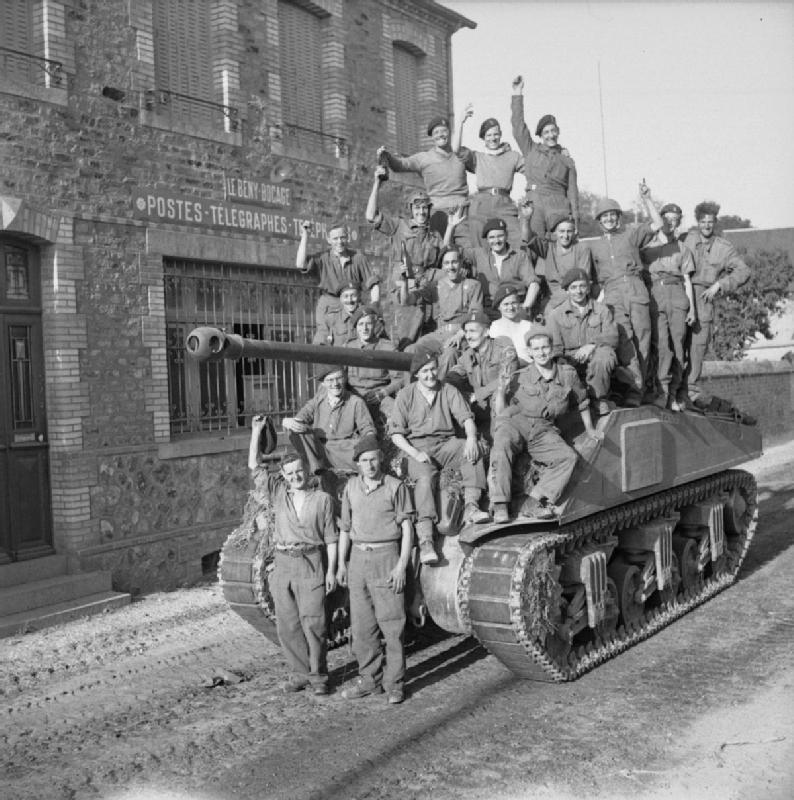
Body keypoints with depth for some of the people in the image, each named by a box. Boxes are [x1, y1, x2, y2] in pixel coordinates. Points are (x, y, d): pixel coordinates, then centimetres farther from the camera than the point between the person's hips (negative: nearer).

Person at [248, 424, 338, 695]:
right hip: (283, 565, 3)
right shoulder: (278, 494, 8)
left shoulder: (322, 499, 2)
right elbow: (254, 466, 3)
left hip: (311, 566, -3)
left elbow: (330, 538, 3)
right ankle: (299, 673, 17)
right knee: (287, 625, 5)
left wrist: (331, 571, -3)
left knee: (313, 624, -5)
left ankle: (318, 676, 8)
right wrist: (256, 432, -3)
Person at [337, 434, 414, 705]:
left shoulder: (395, 487, -5)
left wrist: (401, 566, -12)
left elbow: (407, 528, -5)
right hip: (358, 558, 5)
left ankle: (394, 684, 7)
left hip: (386, 558, -5)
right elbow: (345, 527, 15)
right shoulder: (351, 487, 8)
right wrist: (341, 563, 11)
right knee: (361, 625, 8)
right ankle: (370, 679, 20)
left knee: (392, 624, -2)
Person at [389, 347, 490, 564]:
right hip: (418, 447, -2)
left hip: (446, 443, 3)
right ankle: (425, 541, -42)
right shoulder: (405, 395, 6)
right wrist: (415, 453, -15)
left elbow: (466, 417, 0)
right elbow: (396, 434, 2)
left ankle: (471, 506, -35)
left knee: (473, 449, -28)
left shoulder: (449, 391, 11)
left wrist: (471, 438, -24)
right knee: (425, 477, -32)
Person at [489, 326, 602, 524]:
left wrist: (589, 429, 33)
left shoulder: (568, 374, 8)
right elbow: (501, 411, 3)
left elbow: (582, 401, 27)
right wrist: (501, 390, -17)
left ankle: (532, 504, -26)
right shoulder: (522, 376, 2)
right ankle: (500, 507, -36)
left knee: (568, 457, -23)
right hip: (515, 421, -3)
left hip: (544, 429, 3)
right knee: (502, 444, -36)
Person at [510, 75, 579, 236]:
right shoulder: (531, 150, 17)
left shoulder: (567, 160, 17)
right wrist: (517, 94, 5)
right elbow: (518, 124, 10)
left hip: (559, 206, 0)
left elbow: (572, 192, 13)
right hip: (534, 204, 0)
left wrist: (575, 222, 5)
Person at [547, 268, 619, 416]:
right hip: (569, 361, 0)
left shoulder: (602, 310, 13)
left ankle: (600, 399, -12)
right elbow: (555, 348, 4)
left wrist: (592, 344, -19)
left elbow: (612, 337, 1)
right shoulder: (556, 315, 11)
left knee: (603, 357, -35)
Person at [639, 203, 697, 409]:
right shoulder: (647, 246, 14)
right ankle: (662, 392, -13)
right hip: (655, 295, -2)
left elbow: (687, 280, 15)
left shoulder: (683, 249, 19)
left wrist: (692, 308, 7)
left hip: (677, 295, 2)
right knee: (662, 345, -13)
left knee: (678, 345, -4)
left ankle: (673, 394, 0)